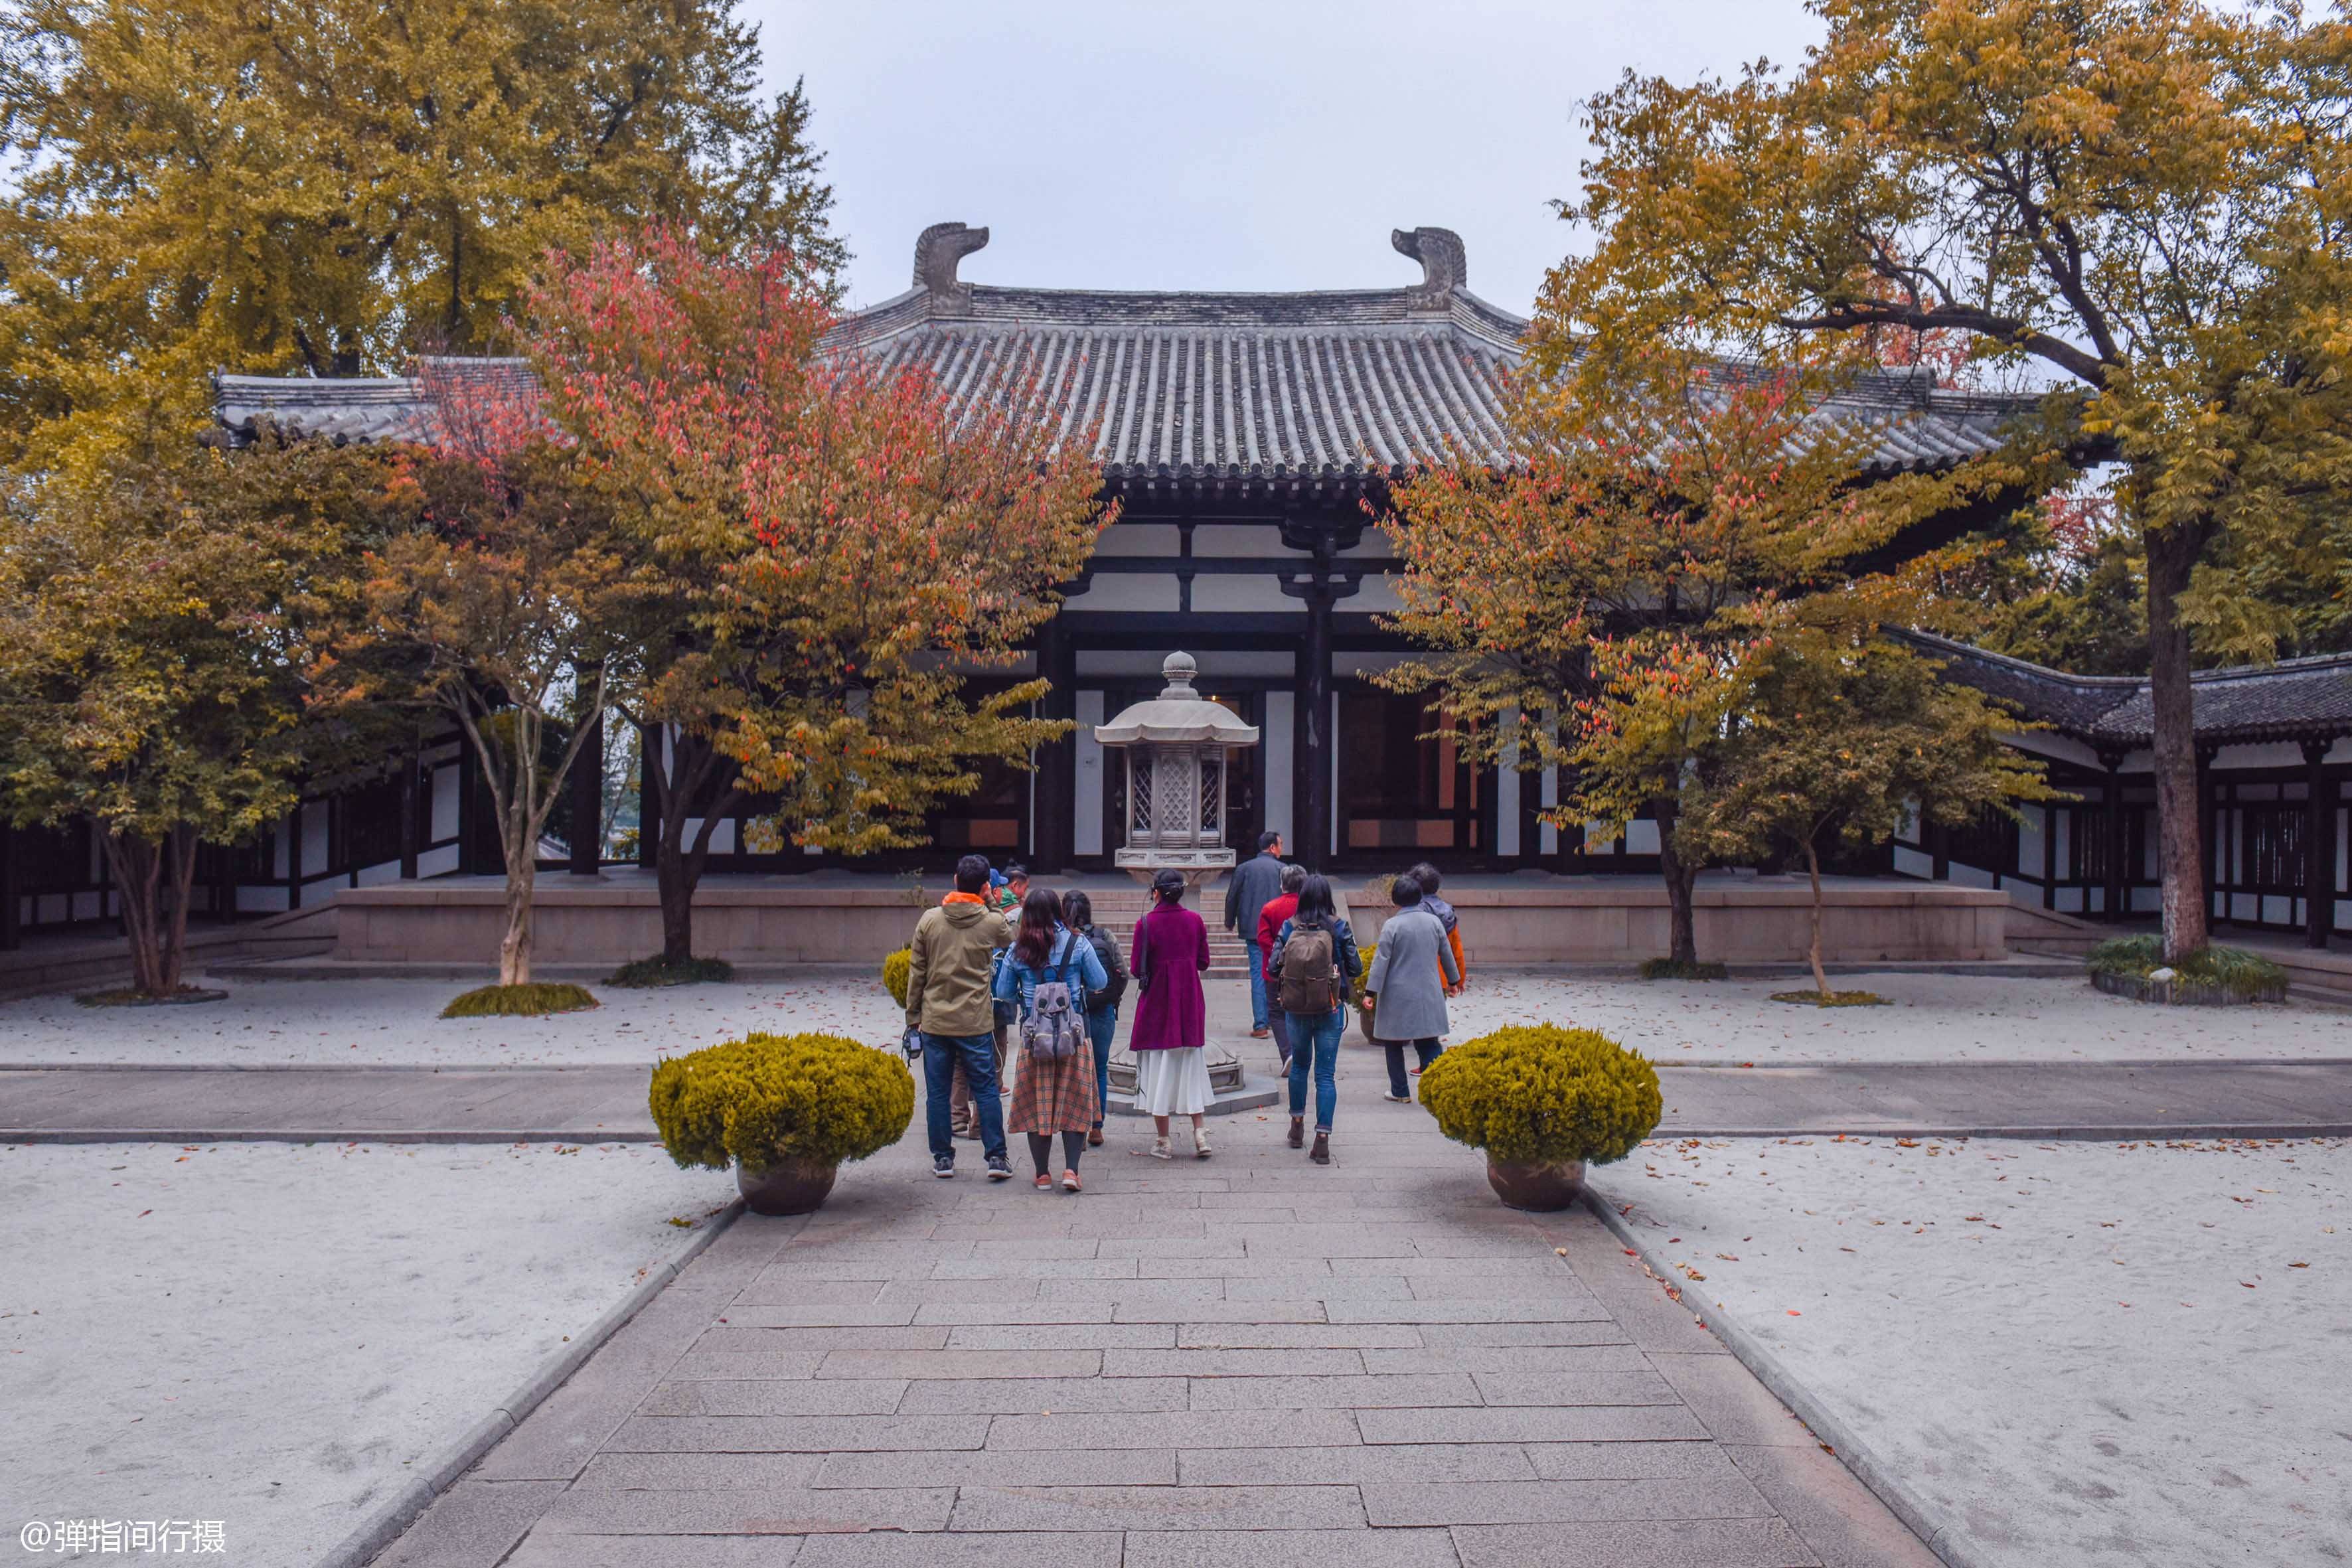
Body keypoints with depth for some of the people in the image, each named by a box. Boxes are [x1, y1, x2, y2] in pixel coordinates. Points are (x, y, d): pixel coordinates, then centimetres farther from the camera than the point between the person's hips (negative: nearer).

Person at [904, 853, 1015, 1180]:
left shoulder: (930, 920, -1)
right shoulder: (993, 922, -6)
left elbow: (916, 970, 3)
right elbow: (1011, 942, 17)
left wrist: (913, 1014, 11)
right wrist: (990, 904, 18)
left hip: (934, 1022, 1)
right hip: (975, 1024, -1)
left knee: (937, 1093, 9)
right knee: (986, 1090, 7)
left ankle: (942, 1158, 15)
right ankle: (996, 1157, 8)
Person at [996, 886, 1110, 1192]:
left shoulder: (1017, 950, 0)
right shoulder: (1077, 944, -4)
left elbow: (1003, 992, 6)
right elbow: (1099, 983, 1)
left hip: (1034, 1037, 1)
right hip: (1074, 1033, -1)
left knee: (1037, 1104, 9)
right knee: (1075, 1101, 9)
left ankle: (1042, 1174, 14)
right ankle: (1071, 1169, 2)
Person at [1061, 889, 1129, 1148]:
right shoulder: (1105, 937, -3)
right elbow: (1123, 973, -4)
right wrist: (1114, 998, 10)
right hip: (1103, 1013, 1)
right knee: (1100, 1070, 13)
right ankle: (1096, 1128, 15)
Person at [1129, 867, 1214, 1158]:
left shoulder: (1146, 923, -12)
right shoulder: (1195, 921, -1)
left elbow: (1137, 970, -10)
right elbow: (1203, 963, 5)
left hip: (1157, 1003, -3)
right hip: (1190, 1003, 3)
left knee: (1159, 1069, 6)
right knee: (1191, 1067, 14)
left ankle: (1163, 1142, 9)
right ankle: (1200, 1134, 8)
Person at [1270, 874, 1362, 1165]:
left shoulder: (1289, 928, -4)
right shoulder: (1339, 928, -8)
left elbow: (1274, 967, -7)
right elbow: (1356, 968, -4)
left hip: (1295, 1010, 2)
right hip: (1330, 1009, -2)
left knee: (1299, 1065, 22)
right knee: (1326, 1074, 3)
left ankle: (1297, 1125, 33)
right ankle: (1322, 1140, -1)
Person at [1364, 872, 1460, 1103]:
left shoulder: (1392, 925, -10)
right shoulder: (1434, 921, 3)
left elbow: (1381, 960, -11)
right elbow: (1447, 954, 13)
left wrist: (1371, 992, -8)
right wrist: (1453, 980, 29)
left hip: (1398, 996, -4)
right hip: (1429, 994, 4)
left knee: (1394, 1044, 10)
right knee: (1428, 1043, 8)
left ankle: (1400, 1092, 15)